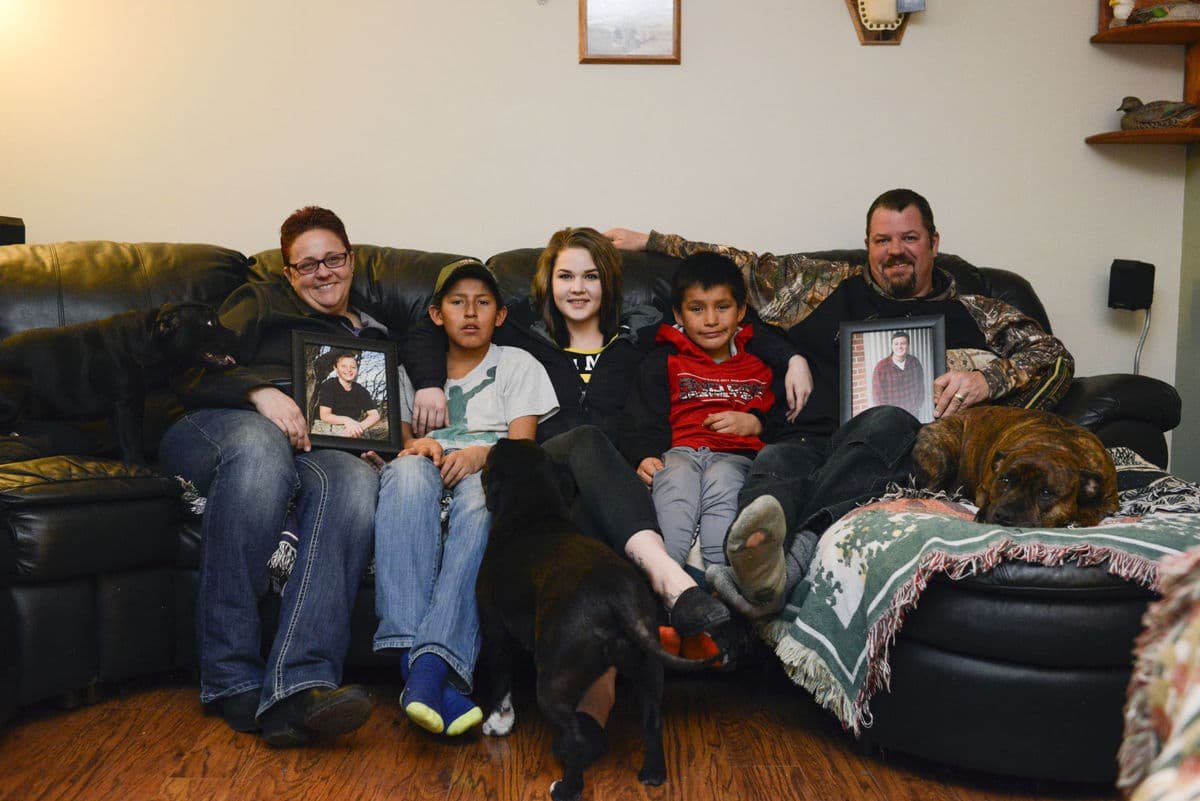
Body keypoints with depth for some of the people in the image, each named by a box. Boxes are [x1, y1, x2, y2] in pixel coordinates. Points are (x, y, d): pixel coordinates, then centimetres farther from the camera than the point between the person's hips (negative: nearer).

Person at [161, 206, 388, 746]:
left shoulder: (375, 337, 32)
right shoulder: (259, 303, 21)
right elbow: (192, 379, 7)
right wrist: (259, 391, -13)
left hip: (307, 450, 2)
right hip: (212, 433, -2)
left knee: (355, 478, -36)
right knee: (260, 441, -41)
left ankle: (297, 687, -50)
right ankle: (232, 678, -37)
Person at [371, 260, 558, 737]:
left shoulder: (517, 365, 22)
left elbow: (522, 444, 8)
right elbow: (399, 435, 17)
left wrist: (480, 454, -15)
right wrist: (417, 446, -8)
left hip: (489, 471, -1)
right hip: (428, 467, 2)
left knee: (482, 495, -40)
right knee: (407, 470, -38)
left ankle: (430, 666, -53)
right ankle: (413, 657, -49)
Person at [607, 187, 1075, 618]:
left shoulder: (974, 314, 26)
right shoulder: (823, 285, 31)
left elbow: (1055, 358, 17)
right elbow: (743, 266, 37)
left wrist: (987, 378, -4)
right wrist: (652, 242, 37)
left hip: (900, 444, -1)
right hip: (810, 441, 2)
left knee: (887, 422, -36)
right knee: (775, 462, -34)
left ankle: (794, 558, -57)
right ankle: (760, 568, -68)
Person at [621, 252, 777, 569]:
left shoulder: (758, 367, 27)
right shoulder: (665, 362, 22)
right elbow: (639, 421, 10)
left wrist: (754, 423, 0)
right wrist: (643, 457, -10)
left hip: (735, 456, 1)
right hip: (679, 452, -1)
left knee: (722, 480, -36)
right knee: (676, 478, -36)